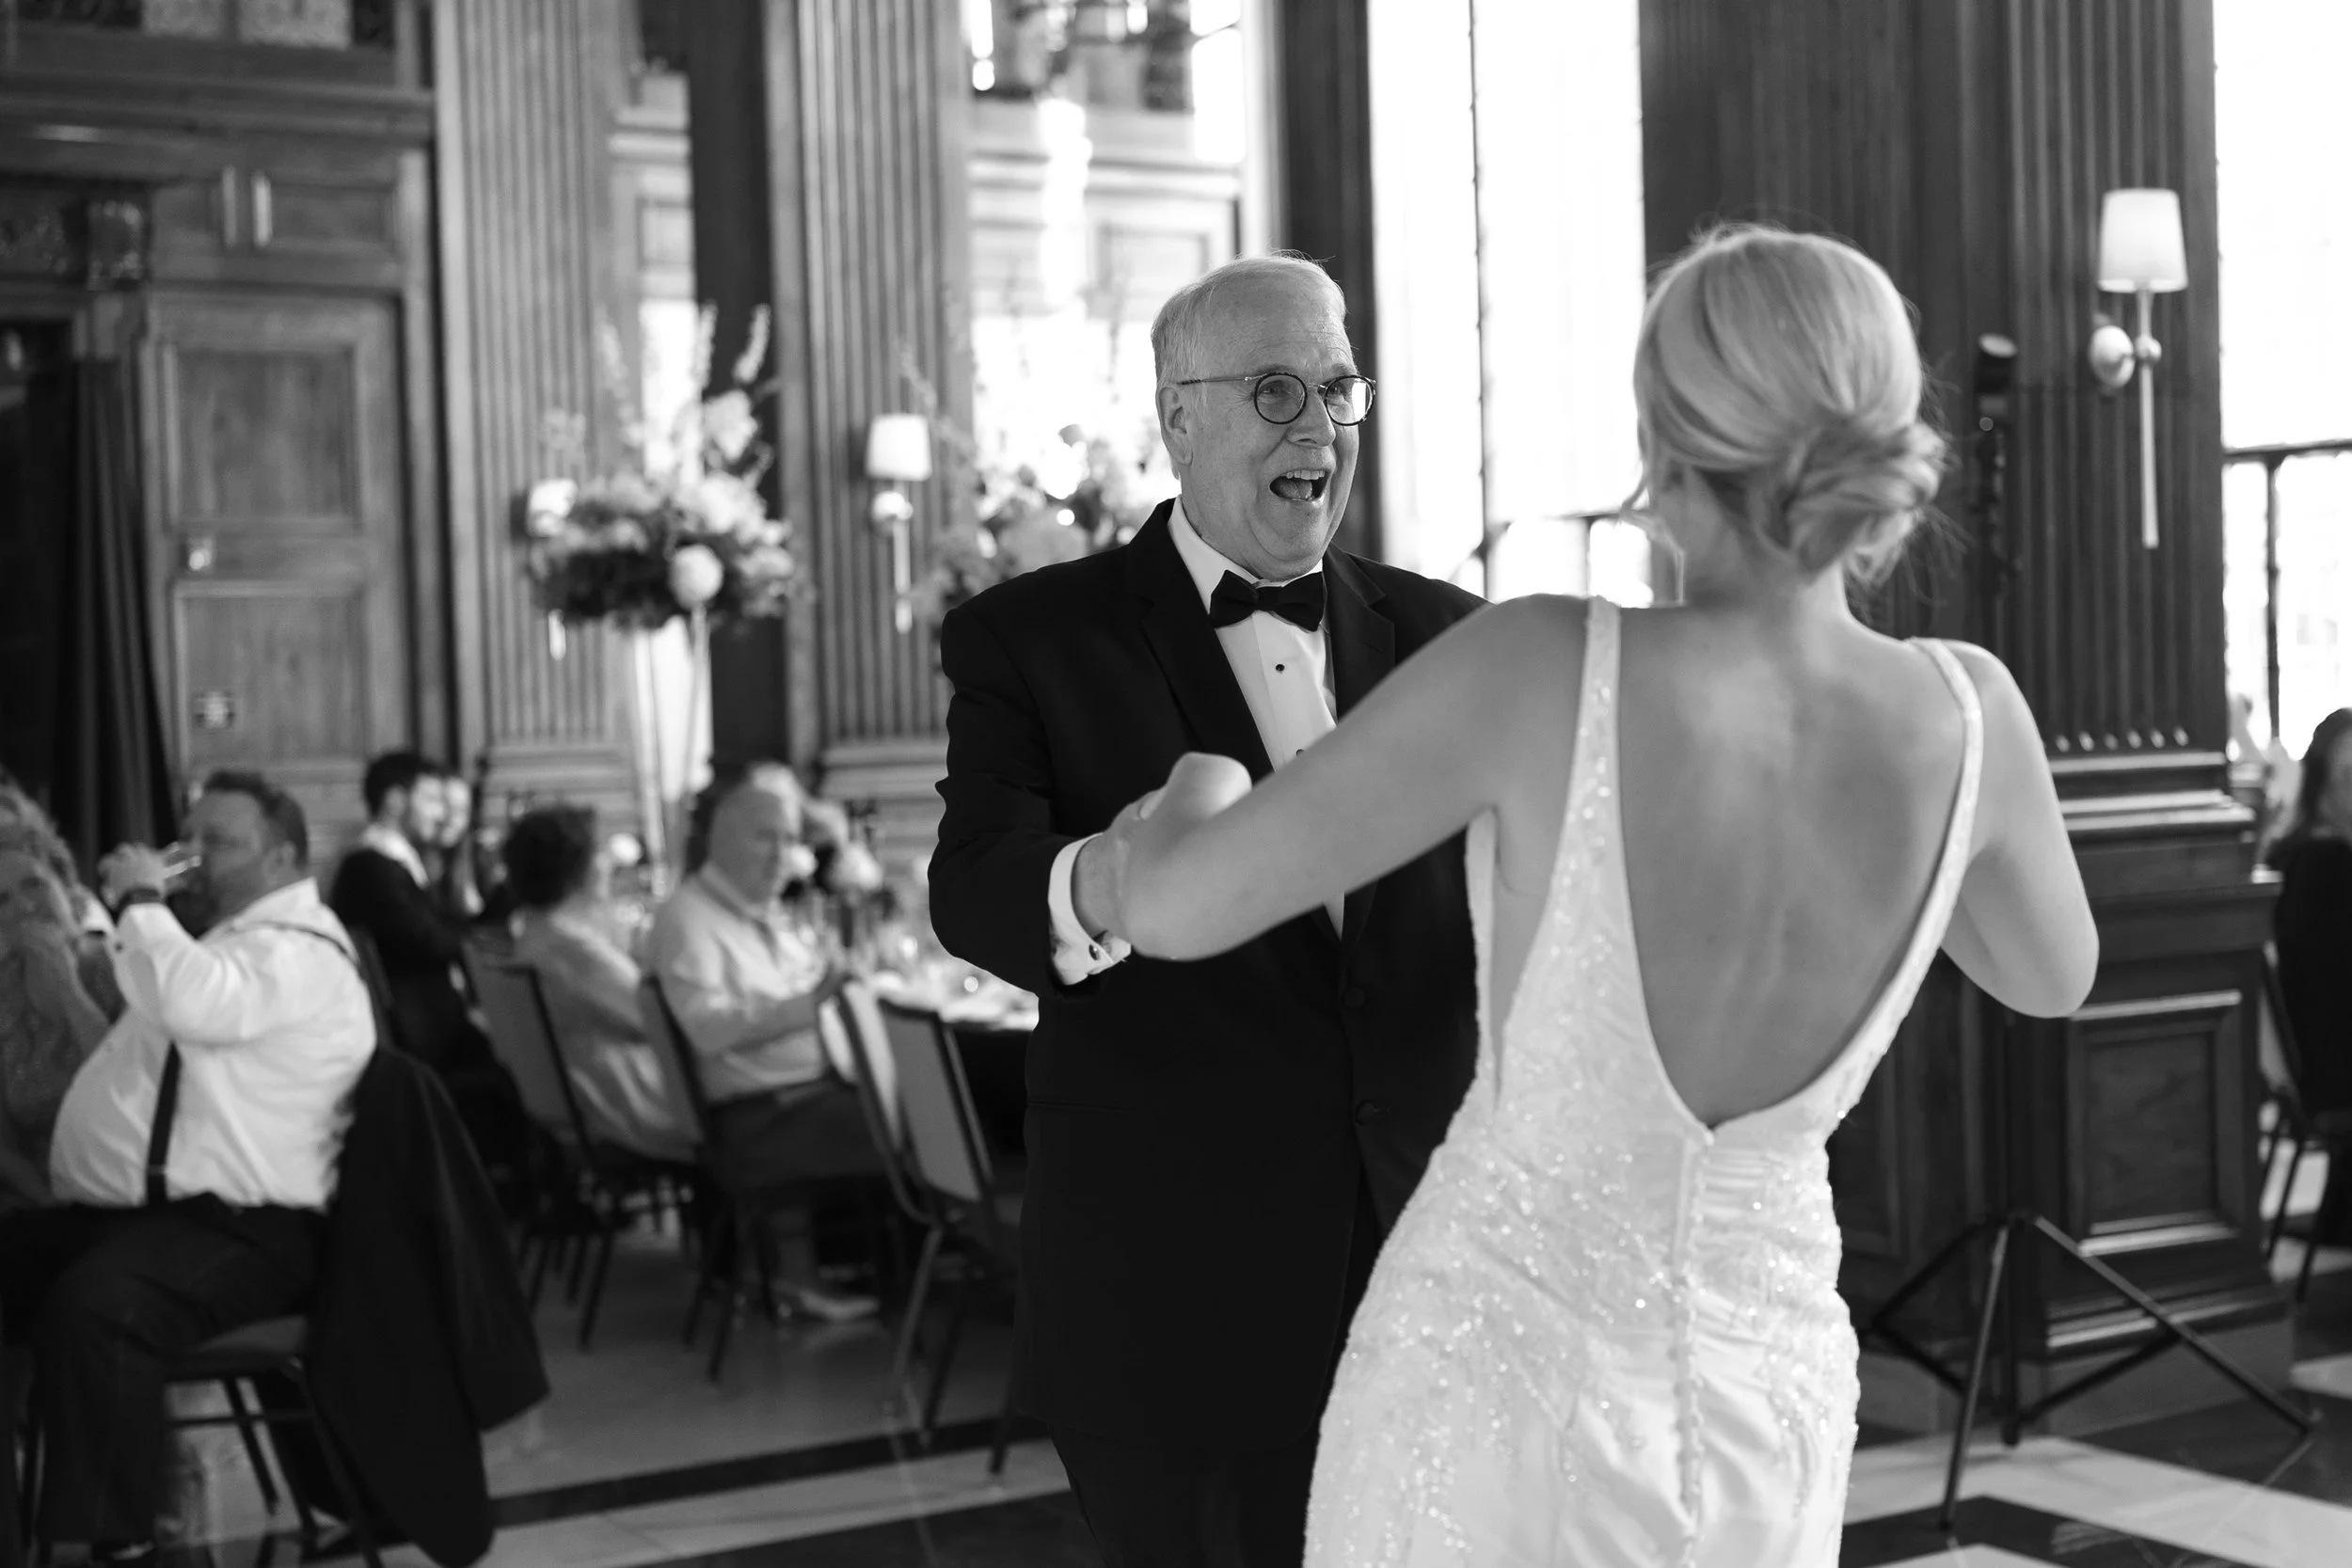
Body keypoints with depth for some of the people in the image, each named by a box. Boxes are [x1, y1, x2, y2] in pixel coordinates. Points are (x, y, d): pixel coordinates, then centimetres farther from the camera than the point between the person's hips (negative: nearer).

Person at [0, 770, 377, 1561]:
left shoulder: (296, 951, -9)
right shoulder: (217, 938, 23)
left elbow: (190, 1005, -29)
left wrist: (144, 899, -18)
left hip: (236, 1229, -10)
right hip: (126, 1212, 10)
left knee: (91, 1307, -35)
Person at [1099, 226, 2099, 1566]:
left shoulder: (1544, 662, -25)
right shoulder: (1968, 708, -13)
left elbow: (1172, 907, -18)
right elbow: (2053, 973, 9)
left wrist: (1193, 793, 6)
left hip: (1494, 1396, -3)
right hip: (1755, 1421, 4)